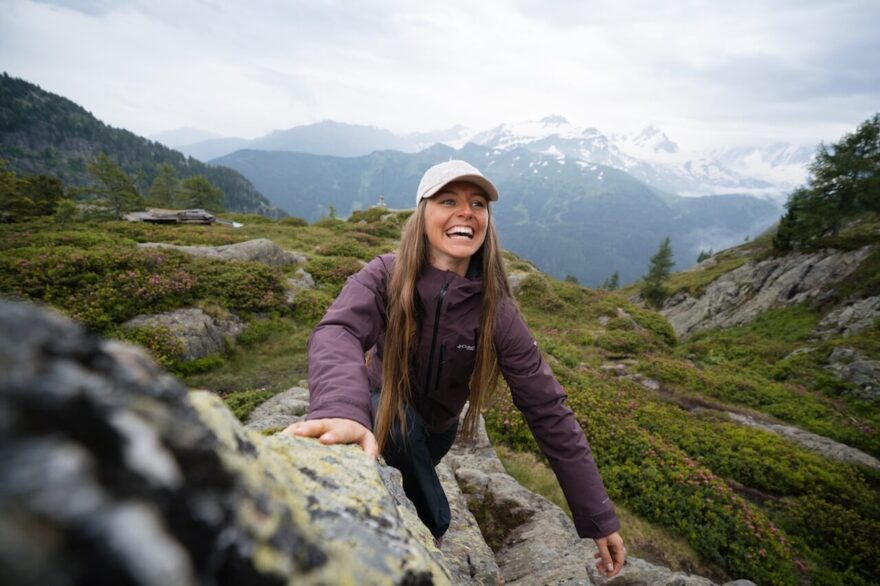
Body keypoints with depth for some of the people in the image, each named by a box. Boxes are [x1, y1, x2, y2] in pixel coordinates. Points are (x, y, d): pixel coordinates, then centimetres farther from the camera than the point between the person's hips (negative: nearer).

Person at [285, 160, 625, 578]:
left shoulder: (496, 311, -23)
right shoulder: (384, 277, -26)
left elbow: (549, 412, -21)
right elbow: (337, 333, -46)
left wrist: (599, 519, -19)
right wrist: (343, 410, -68)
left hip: (435, 429, 3)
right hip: (381, 411, -2)